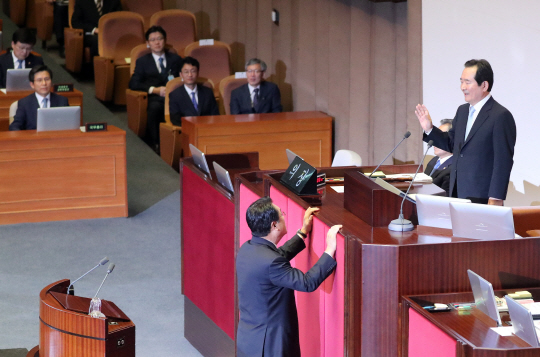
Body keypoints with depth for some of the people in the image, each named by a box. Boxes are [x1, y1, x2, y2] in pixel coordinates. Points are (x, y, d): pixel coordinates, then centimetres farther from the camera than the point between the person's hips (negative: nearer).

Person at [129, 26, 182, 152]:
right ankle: (153, 144, -31)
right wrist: (154, 89, -10)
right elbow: (133, 84, 5)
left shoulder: (175, 59, 24)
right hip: (155, 98, -1)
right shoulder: (142, 62, 17)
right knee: (154, 107, -40)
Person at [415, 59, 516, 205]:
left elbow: (503, 161, -13)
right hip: (457, 193, 7)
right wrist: (429, 129, 7)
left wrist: (496, 199, -16)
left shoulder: (501, 116, -11)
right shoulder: (462, 111, 15)